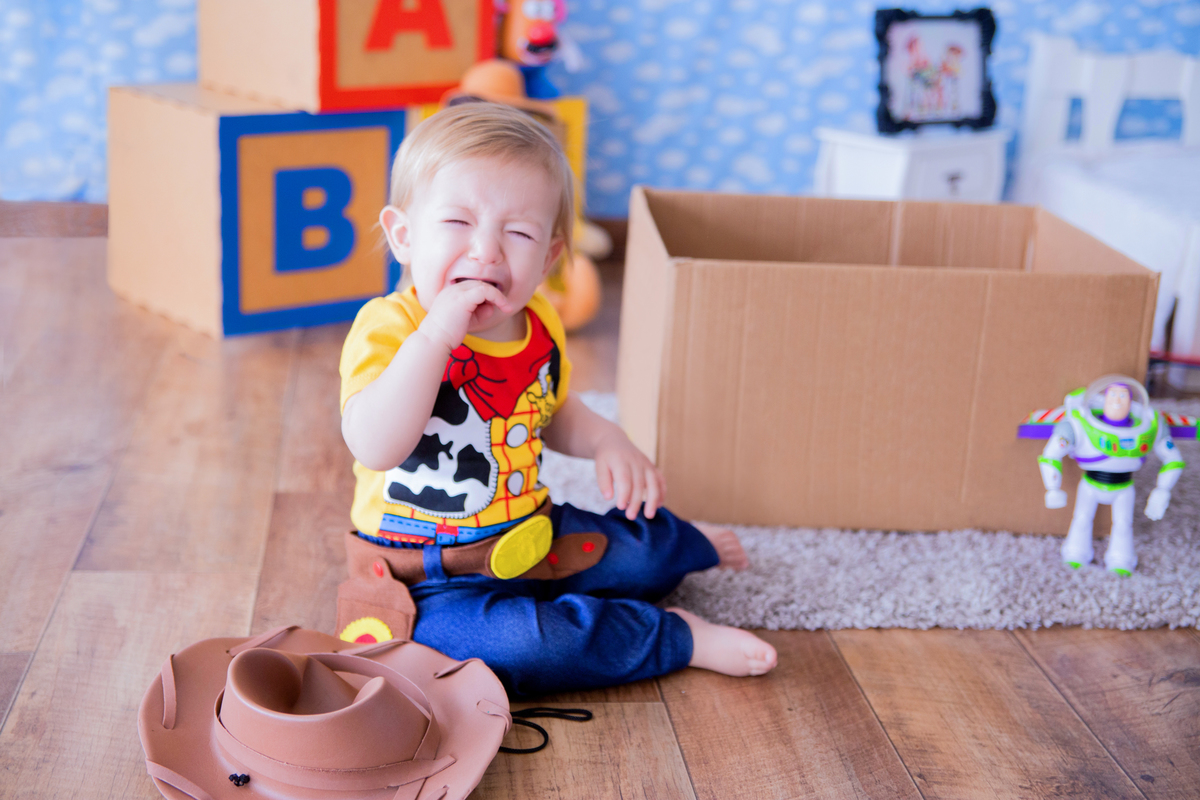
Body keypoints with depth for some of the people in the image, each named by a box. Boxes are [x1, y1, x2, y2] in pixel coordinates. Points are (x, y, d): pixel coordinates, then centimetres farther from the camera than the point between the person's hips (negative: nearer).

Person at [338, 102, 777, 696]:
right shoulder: (388, 328, -21)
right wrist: (433, 335, -41)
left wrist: (606, 442, 0)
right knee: (510, 641, -32)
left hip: (532, 537, 7)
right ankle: (675, 637, -11)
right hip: (433, 577, -6)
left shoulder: (538, 325, 0)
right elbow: (374, 448, -38)